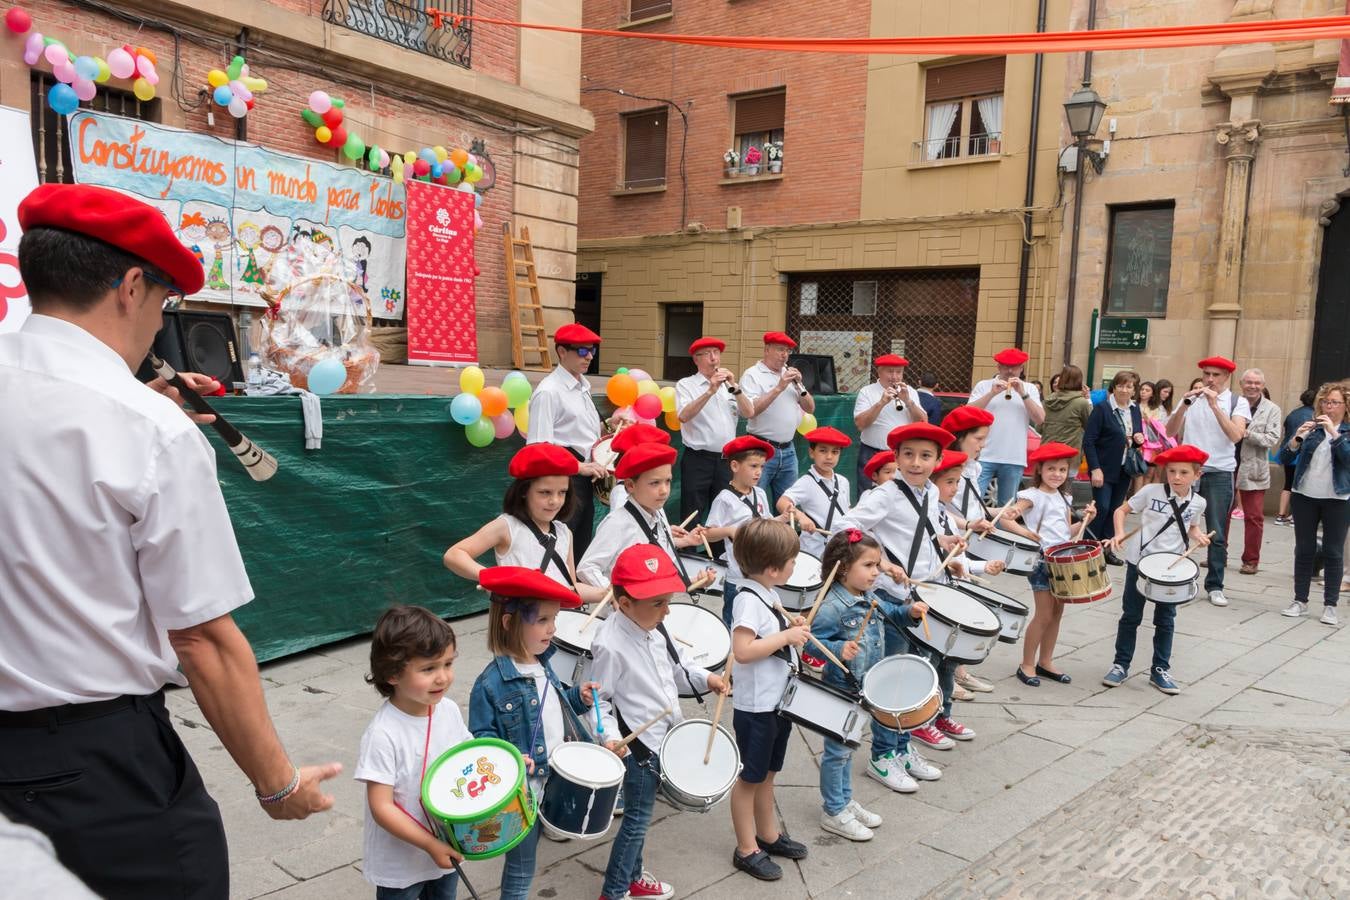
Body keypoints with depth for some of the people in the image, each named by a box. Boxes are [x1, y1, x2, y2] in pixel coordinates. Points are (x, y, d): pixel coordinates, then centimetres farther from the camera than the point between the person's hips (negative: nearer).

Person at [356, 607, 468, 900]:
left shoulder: (449, 711, -8)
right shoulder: (383, 734, -27)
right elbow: (381, 808, -23)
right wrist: (430, 845, -23)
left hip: (446, 850, 6)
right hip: (399, 865, -6)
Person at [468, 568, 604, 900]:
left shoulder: (541, 664, 3)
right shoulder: (491, 683, -22)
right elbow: (481, 737, -18)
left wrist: (578, 697, 3)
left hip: (555, 782, 7)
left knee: (525, 861, 22)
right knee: (522, 867, 10)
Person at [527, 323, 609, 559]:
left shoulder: (582, 386, 13)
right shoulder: (548, 391, -14)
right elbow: (539, 448, -20)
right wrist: (580, 467, -22)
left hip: (584, 479, 9)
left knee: (581, 546, 15)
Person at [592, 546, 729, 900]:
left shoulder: (654, 627, -3)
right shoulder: (611, 646, -28)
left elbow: (676, 660, 15)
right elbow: (598, 699, -21)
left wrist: (705, 678, 3)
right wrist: (609, 736, -32)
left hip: (662, 739, 8)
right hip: (637, 747, -8)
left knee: (638, 818, 24)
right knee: (637, 820, 6)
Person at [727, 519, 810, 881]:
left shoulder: (767, 595, 5)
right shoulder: (748, 601, -24)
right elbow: (742, 650, -32)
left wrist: (791, 626, 0)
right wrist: (787, 636, -26)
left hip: (778, 701, 9)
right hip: (755, 706, -9)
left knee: (767, 773, 22)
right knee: (750, 777, 7)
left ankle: (768, 835, 37)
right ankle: (747, 850, 21)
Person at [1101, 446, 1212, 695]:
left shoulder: (1198, 503, -1)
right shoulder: (1151, 492, -11)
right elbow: (1122, 510, -3)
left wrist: (1198, 536, -5)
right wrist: (1119, 533, -19)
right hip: (1139, 562, -2)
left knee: (1165, 620, 11)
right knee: (1130, 616, 7)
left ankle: (1160, 670, 24)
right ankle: (1121, 665, 18)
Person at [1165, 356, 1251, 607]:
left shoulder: (1237, 403, 1)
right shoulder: (1190, 399, 7)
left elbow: (1236, 436, -14)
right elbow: (1171, 431, -2)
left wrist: (1215, 405, -20)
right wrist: (1185, 404, -15)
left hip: (1219, 474, -2)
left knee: (1216, 534, 2)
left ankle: (1215, 586, 10)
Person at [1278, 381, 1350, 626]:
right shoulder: (1311, 427, 5)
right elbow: (1284, 458, -2)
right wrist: (1298, 437, -19)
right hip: (1305, 496, 2)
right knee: (1304, 550, 7)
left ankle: (1330, 606, 8)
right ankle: (1300, 600, 15)